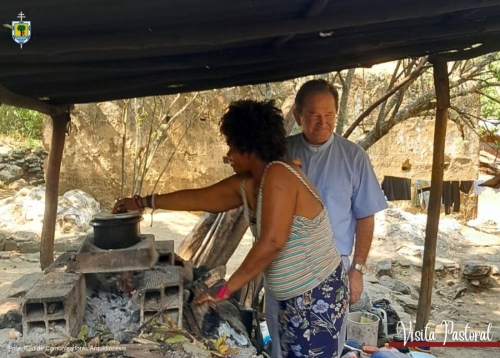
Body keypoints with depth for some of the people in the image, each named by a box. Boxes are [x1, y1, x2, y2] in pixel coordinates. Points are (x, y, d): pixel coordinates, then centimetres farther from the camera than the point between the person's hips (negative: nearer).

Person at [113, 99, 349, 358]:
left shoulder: (278, 174, -23)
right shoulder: (246, 184, 2)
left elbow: (271, 243, -30)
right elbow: (200, 199, 14)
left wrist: (225, 290, -23)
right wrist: (143, 203, 22)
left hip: (318, 298, -8)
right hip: (294, 298, 8)